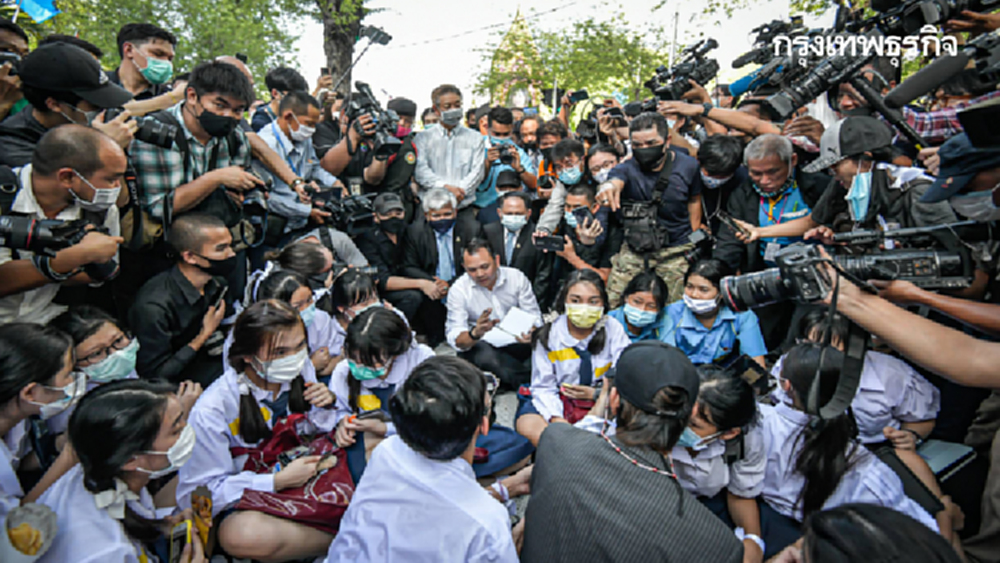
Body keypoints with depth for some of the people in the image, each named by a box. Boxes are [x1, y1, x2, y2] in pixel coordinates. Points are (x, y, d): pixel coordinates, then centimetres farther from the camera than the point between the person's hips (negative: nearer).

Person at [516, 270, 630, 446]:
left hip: (601, 401, 1)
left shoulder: (613, 329, -5)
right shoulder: (548, 335, -7)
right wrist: (556, 418, -23)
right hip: (560, 400, -1)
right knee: (527, 426, -30)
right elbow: (544, 386, -6)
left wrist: (596, 393, -23)